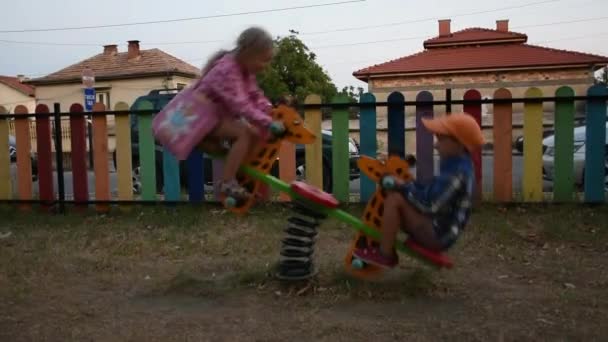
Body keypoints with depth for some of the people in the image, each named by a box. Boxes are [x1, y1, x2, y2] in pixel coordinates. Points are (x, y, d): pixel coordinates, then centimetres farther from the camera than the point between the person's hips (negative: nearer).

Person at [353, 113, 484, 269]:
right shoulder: (457, 165, 10)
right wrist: (408, 186, 5)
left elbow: (430, 205, -27)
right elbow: (433, 193, 17)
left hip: (436, 234, -11)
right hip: (439, 231, 11)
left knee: (394, 199, -20)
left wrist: (404, 187, -16)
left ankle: (385, 254, -9)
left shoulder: (457, 173, -23)